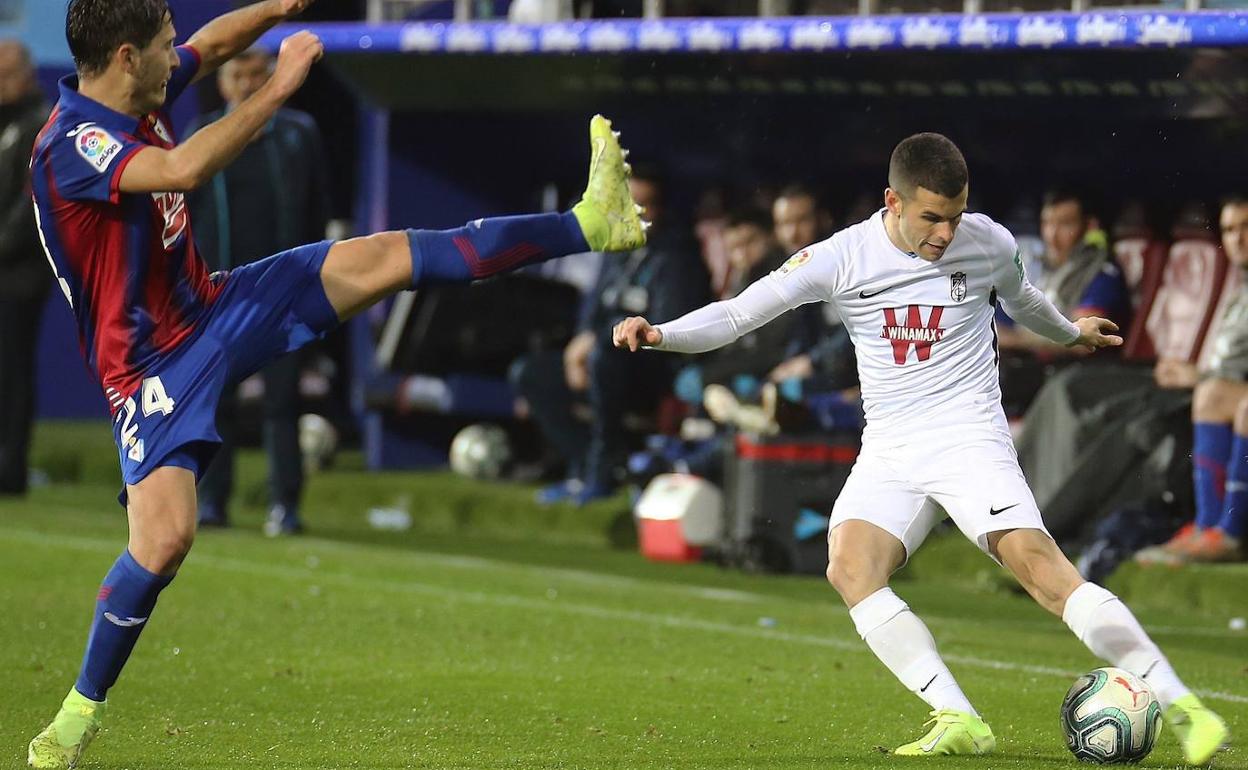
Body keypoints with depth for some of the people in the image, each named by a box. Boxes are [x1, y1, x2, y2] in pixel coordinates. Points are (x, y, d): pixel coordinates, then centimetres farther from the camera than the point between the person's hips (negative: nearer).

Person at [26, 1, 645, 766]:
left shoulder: (138, 95, 0)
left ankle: (590, 224, 3)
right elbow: (183, 169, -43)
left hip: (214, 306, 8)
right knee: (165, 536, -20)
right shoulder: (70, 145, -26)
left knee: (381, 258, 1)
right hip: (153, 360, -8)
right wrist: (279, 86, -37)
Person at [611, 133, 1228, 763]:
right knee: (849, 569, -25)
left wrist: (1071, 333, 44)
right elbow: (739, 314, -1)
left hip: (970, 438, -2)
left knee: (1037, 563, -22)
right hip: (888, 451, 2)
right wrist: (658, 334, -17)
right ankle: (961, 724, -25)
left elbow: (1021, 301, 25)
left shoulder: (989, 244, 0)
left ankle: (1180, 706, -19)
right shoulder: (842, 257, -3)